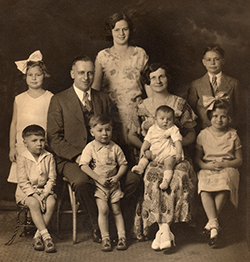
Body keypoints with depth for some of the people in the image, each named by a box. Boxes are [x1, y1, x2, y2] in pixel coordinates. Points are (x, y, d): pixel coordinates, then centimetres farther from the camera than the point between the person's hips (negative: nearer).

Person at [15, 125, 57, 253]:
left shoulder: (48, 157, 2)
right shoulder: (22, 158, -7)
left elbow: (52, 178, 1)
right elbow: (22, 181, -10)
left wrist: (45, 192, -14)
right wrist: (34, 194, -21)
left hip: (44, 190, 3)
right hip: (26, 190, -3)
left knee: (51, 202, -28)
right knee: (34, 203, -33)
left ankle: (38, 236, -21)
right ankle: (45, 236, -32)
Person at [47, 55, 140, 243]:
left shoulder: (104, 99, 15)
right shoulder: (59, 101, 3)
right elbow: (54, 139, -3)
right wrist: (78, 156, -17)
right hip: (71, 160, -3)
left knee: (133, 178, -21)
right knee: (82, 182, -36)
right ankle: (97, 224, -13)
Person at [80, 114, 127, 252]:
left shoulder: (115, 148, 2)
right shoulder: (90, 148, -5)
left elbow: (123, 164, 7)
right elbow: (84, 166, -12)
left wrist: (117, 177, -11)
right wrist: (98, 178, -19)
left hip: (113, 184, 2)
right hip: (98, 185, -2)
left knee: (116, 210, 4)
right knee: (103, 209, -14)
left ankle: (122, 237, 12)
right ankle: (105, 238, -4)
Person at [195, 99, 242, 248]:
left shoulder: (233, 135, 9)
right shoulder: (204, 135, 11)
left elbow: (239, 160, 9)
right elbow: (198, 158, 12)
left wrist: (224, 164, -10)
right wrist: (206, 165, -10)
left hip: (228, 169, -1)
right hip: (207, 169, 1)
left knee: (224, 186, -36)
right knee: (204, 189, -34)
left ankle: (211, 223, -29)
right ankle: (214, 225, -38)